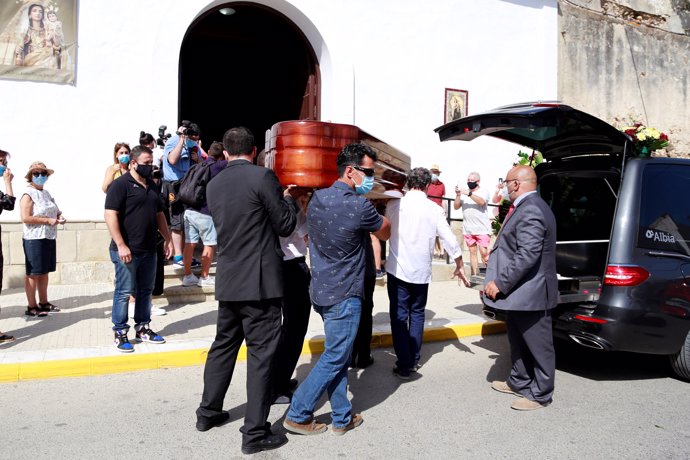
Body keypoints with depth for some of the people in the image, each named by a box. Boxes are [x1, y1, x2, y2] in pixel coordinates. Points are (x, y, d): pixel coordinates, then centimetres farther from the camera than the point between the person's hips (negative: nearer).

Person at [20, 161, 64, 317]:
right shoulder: (28, 194, -9)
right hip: (34, 239, -8)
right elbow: (25, 218, -19)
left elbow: (55, 211, 25)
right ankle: (31, 307, 4)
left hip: (49, 237, 8)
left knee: (44, 272, 14)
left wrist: (60, 216, 3)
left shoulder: (46, 193, 15)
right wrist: (48, 220, -19)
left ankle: (43, 303, 24)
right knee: (33, 273, -2)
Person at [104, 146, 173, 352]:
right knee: (124, 292, 0)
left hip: (148, 250, 7)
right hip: (127, 250, -7)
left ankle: (142, 328, 25)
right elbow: (110, 215, -16)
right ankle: (120, 333, 11)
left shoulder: (152, 186, 15)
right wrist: (120, 245, -21)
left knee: (146, 290, 13)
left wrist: (168, 239, 16)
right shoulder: (120, 184, -9)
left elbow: (159, 214, 21)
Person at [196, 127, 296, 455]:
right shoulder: (262, 176, -11)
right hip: (260, 281, -7)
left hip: (228, 280, 7)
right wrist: (288, 199, 12)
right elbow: (285, 225, -8)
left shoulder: (214, 185, 9)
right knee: (261, 354, 0)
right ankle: (255, 433, 7)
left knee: (224, 345, 20)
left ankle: (208, 412, 34)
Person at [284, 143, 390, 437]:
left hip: (320, 290, 8)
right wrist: (377, 215, 15)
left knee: (338, 356, 17)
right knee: (334, 358, 5)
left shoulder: (316, 199, 3)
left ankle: (342, 417, 26)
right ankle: (297, 415, 13)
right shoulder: (359, 206, -19)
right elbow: (386, 233, -1)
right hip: (344, 295, -8)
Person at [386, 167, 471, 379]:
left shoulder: (394, 205, -5)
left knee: (399, 316, 5)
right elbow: (450, 240, -2)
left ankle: (404, 365, 5)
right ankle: (414, 360, 23)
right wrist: (459, 266, 11)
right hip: (421, 272, 1)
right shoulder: (434, 210, -4)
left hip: (398, 270, -1)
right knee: (417, 314, 17)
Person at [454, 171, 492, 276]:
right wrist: (458, 195, -12)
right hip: (468, 229, 4)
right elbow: (456, 207, 4)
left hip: (482, 229, -4)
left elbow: (481, 202, -22)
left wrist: (469, 193, -30)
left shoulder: (483, 192, -2)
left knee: (484, 252, -9)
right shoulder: (464, 193, 7)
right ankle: (475, 275, 13)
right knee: (472, 252, 8)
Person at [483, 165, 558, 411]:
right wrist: (500, 282, 17)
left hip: (530, 293, -10)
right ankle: (519, 382, 38)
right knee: (519, 342, 22)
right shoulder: (527, 207, 12)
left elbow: (526, 256, -28)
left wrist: (500, 284, -23)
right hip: (519, 292, 10)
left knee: (538, 346, 6)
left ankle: (540, 395, 19)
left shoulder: (530, 211, -22)